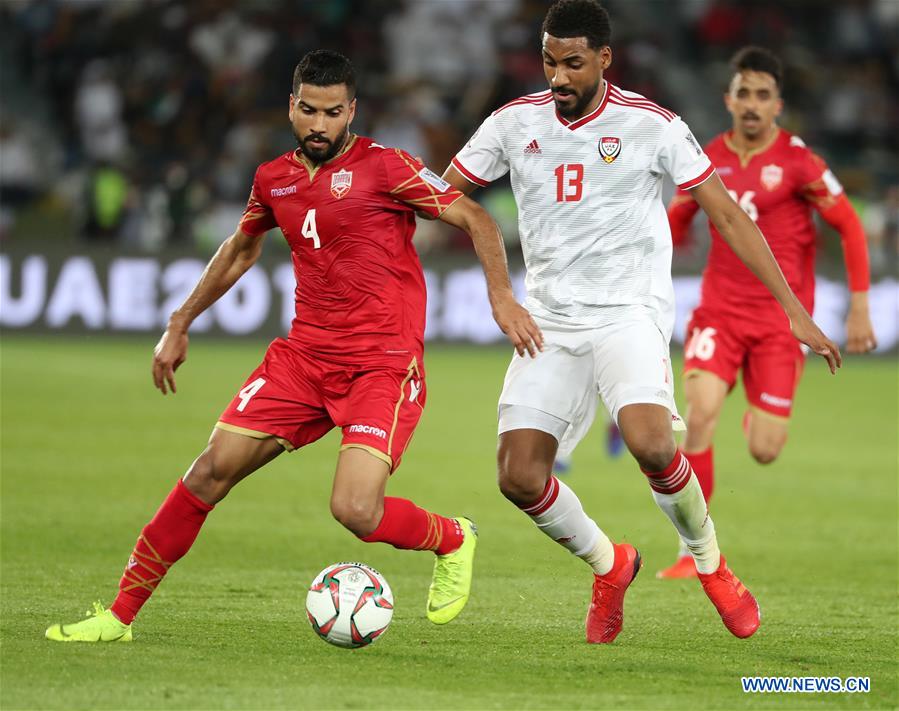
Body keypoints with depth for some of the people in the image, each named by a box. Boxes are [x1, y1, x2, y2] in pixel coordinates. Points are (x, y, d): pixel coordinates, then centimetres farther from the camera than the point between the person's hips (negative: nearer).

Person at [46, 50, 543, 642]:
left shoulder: (383, 167, -7)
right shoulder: (274, 179, 11)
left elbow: (475, 218, -4)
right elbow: (240, 250, 30)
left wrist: (501, 294, -17)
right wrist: (180, 324, 31)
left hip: (384, 365, -5)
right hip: (304, 354, 5)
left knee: (356, 512, -20)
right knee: (215, 467, -5)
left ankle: (452, 540, 14)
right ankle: (121, 614, 3)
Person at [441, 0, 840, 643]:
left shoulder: (651, 125, -5)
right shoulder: (515, 123, 4)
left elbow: (727, 214, -2)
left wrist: (795, 311, -5)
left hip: (630, 313, -4)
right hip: (549, 321, 4)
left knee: (651, 445, -29)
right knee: (519, 477, -10)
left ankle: (709, 559, 0)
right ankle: (609, 566, 20)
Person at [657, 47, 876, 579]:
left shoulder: (796, 161, -8)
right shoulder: (709, 161, 2)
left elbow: (850, 225, -4)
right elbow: (673, 225, 17)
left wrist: (859, 308, -8)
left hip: (781, 317, -2)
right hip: (720, 309, 2)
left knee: (764, 452, -4)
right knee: (700, 417, -21)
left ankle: (762, 415, 37)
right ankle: (695, 551, -11)